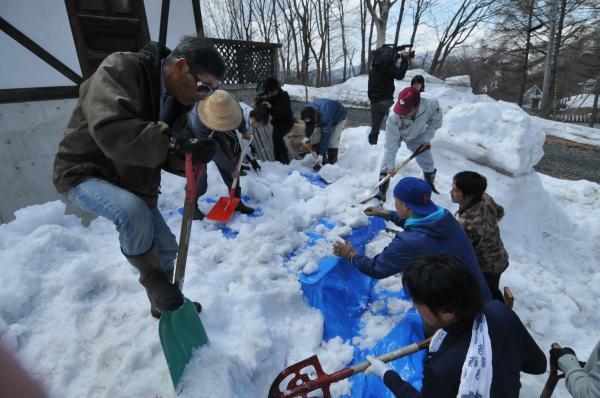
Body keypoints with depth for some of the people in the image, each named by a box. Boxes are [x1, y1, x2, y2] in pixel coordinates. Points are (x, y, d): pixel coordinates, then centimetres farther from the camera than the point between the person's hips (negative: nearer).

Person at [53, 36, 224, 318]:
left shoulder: (177, 97, -2)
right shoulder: (120, 69, -25)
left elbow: (168, 154, 2)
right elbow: (111, 130, -42)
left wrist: (197, 153, -17)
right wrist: (175, 143, -44)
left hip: (130, 183, 7)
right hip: (83, 173, -7)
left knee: (166, 247, 9)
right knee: (133, 212, -37)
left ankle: (164, 304, 35)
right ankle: (153, 277, -9)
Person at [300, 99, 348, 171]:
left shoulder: (324, 115, -45)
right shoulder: (307, 112, -24)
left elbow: (325, 135, -42)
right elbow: (308, 126, -9)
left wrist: (320, 155, -41)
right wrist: (307, 137, -30)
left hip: (339, 117, -7)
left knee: (332, 141, -21)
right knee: (315, 138, -6)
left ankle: (331, 163, -4)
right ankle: (323, 161, 5)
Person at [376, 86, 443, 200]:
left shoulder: (431, 105, -38)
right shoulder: (394, 117, -42)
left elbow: (436, 122, -13)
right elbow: (391, 142, -34)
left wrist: (426, 138, -18)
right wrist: (391, 165, -29)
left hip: (417, 135, 2)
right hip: (396, 134, -2)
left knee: (428, 162, 8)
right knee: (387, 161, -12)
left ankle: (430, 185, 36)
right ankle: (382, 190, 3)